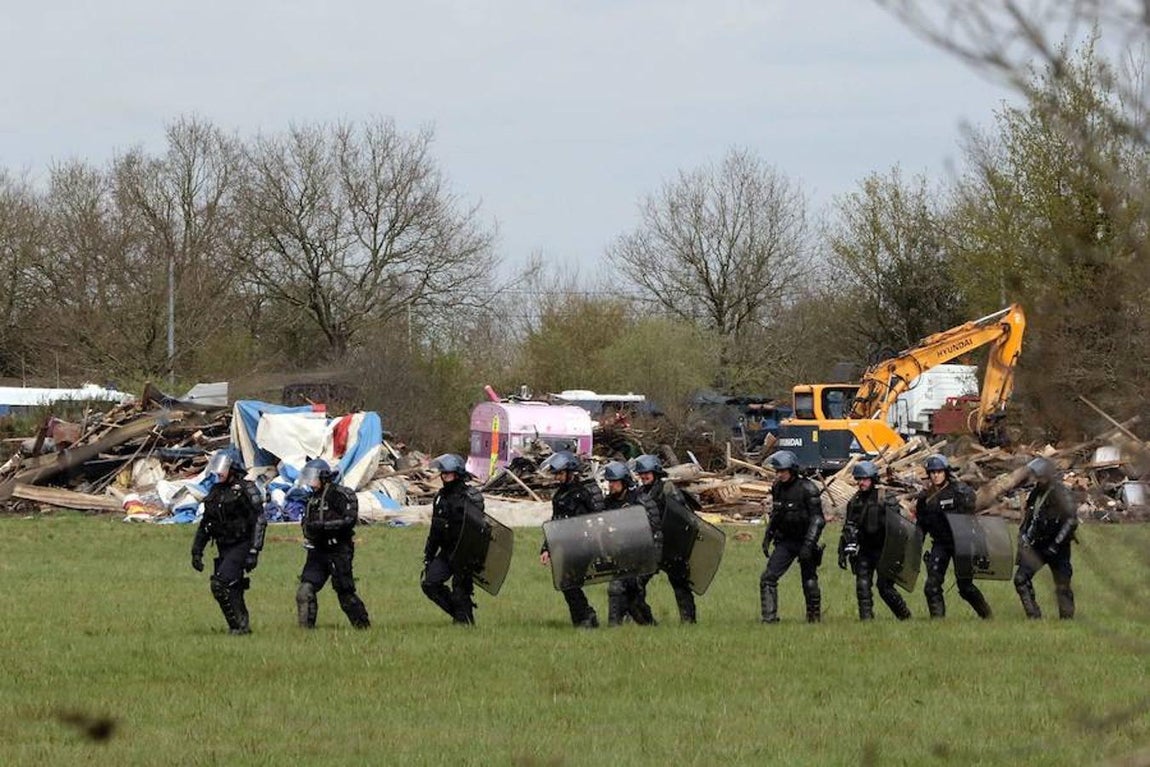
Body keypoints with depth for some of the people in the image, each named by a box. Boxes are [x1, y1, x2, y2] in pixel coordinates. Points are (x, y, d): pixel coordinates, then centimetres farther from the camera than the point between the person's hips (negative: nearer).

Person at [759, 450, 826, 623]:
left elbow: (818, 519, -16)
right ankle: (769, 618, -10)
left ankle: (814, 616, 23)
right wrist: (767, 537, 11)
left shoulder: (807, 489, -15)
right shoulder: (777, 488, 4)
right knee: (768, 578, -9)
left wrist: (808, 544, -23)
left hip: (804, 541, -5)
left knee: (809, 583, 3)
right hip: (785, 542, 5)